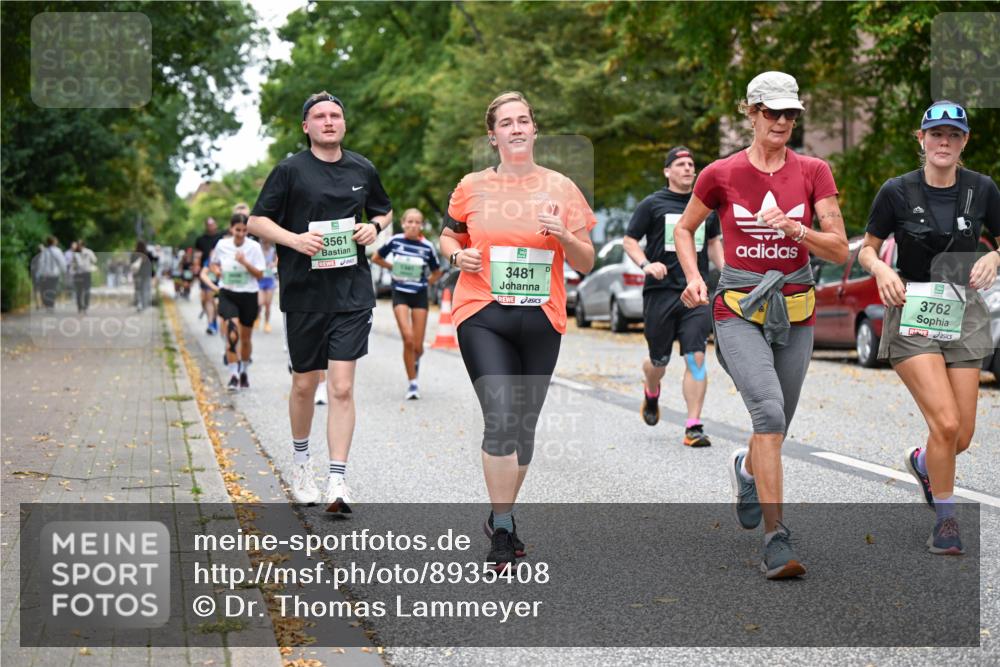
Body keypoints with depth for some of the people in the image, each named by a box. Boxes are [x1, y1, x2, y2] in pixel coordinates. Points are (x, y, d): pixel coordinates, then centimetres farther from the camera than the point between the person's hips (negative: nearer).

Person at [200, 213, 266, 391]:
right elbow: (213, 263, 18)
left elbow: (260, 275, -8)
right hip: (227, 294, 0)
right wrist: (216, 269, -5)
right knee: (231, 333, -20)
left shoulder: (254, 247, -7)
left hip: (248, 296, 0)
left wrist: (245, 262, -21)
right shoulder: (222, 245, -2)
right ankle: (233, 375, -19)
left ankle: (244, 370, 35)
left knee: (246, 337, 11)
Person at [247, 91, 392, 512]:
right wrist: (294, 239, -16)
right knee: (305, 383, 11)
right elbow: (257, 221, 1)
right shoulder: (290, 170, -1)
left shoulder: (362, 170, 9)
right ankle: (301, 461, 36)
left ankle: (338, 481, -8)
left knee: (342, 387, -8)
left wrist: (374, 227, 2)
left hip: (352, 292, 1)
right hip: (304, 292, -1)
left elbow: (384, 211, 25)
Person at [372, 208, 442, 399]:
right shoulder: (395, 241, -6)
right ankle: (412, 383, -4)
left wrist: (424, 283, 1)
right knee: (408, 338, -17)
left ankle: (415, 362, 40)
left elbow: (436, 273, 10)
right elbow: (376, 258, 11)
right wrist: (393, 268, 5)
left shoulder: (427, 247, -5)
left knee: (417, 346, 1)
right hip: (400, 295, -1)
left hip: (420, 296, 1)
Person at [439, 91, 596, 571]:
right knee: (500, 419, -16)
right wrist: (457, 255, -2)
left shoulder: (560, 188, 5)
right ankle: (502, 532, -7)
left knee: (524, 425, 9)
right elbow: (448, 237, 20)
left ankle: (501, 517, 27)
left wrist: (564, 235, -12)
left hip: (541, 319, 2)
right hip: (482, 315, -2)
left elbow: (585, 264, 8)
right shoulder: (472, 187, 5)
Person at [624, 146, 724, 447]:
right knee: (659, 361, 7)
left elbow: (714, 241, 27)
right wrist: (645, 264, -14)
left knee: (696, 358, -11)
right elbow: (629, 241, 4)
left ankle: (693, 426, -8)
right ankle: (651, 395, 42)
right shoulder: (652, 204, 2)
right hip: (660, 291, -2)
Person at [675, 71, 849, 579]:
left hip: (795, 313, 3)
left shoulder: (813, 172, 0)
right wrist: (693, 277, -4)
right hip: (739, 312, -3)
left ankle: (745, 470, 52)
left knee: (775, 428, 14)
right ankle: (776, 540, -23)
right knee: (769, 411, -24)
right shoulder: (721, 174, -2)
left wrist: (795, 229, -21)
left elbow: (841, 251, -4)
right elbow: (684, 229, 13)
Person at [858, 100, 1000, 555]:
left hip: (963, 313, 3)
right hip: (913, 313, -3)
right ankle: (946, 519, 3)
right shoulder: (897, 191, -6)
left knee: (962, 437, 2)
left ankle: (922, 462, 39)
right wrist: (881, 270, -16)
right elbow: (867, 248, 5)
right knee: (946, 422, -18)